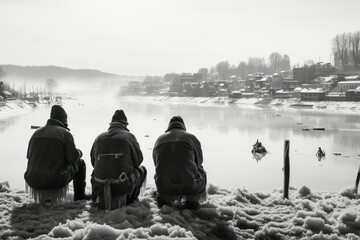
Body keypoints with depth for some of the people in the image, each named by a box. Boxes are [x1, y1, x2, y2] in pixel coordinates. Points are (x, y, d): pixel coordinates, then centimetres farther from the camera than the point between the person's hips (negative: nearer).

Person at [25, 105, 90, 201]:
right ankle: (79, 195, 33)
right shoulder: (65, 133, -6)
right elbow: (73, 158, -7)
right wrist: (79, 152, 17)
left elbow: (29, 156, 15)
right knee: (80, 163, 19)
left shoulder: (36, 133, 9)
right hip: (56, 181, -5)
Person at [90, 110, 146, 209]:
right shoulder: (129, 136, -3)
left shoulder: (99, 138, 7)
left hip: (99, 185, 4)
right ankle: (130, 199, 20)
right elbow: (138, 160, 3)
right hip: (123, 186, -4)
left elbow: (93, 162, 13)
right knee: (141, 169, 24)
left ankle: (100, 197, 23)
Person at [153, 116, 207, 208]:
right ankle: (192, 198, 10)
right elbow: (199, 161, 13)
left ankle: (163, 197, 15)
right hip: (189, 186, -3)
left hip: (164, 187, 3)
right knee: (201, 171, 27)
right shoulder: (191, 137, 2)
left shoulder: (159, 139, 10)